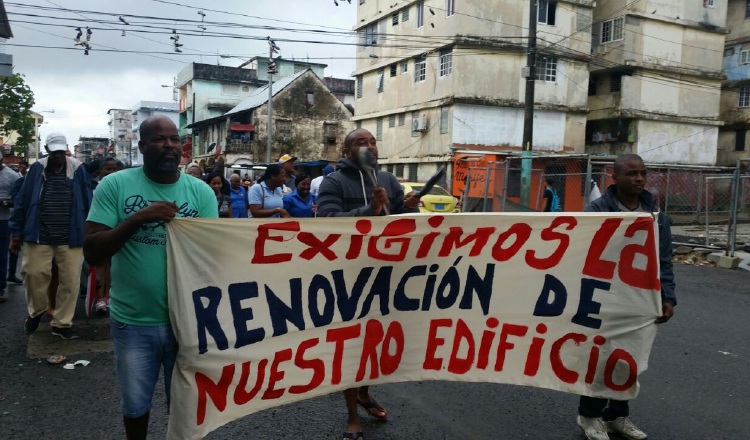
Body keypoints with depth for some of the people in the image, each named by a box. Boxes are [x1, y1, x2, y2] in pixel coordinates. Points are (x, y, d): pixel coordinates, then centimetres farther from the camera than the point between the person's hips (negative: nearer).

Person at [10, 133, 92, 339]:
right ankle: (36, 311, 32)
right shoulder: (37, 169, 3)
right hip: (39, 236, 1)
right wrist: (16, 232, 4)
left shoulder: (77, 169, 1)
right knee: (34, 274, 3)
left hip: (71, 237, 0)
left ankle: (62, 323, 18)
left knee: (70, 281, 3)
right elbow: (23, 200, 6)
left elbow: (87, 202, 4)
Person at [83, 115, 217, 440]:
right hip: (132, 322, 0)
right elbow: (92, 252, -10)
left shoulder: (201, 192, -4)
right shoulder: (115, 185, -7)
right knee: (135, 405, 20)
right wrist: (138, 218, -23)